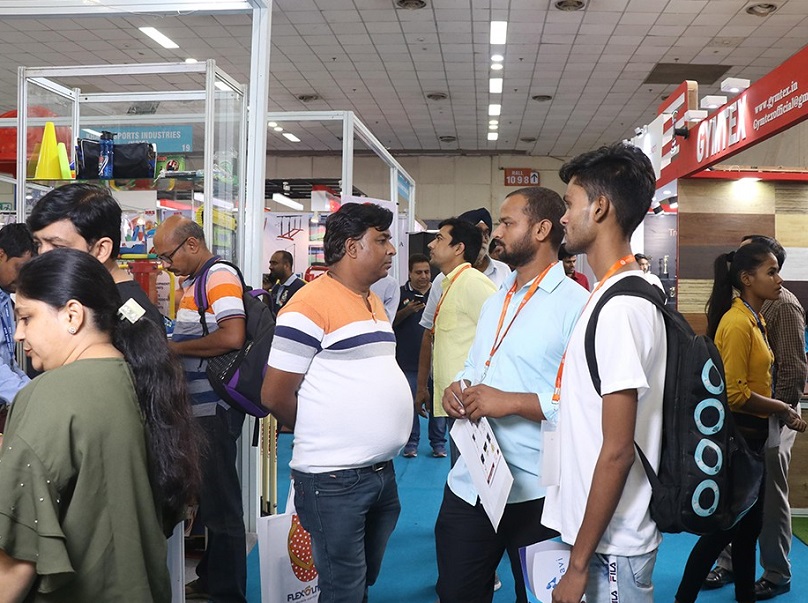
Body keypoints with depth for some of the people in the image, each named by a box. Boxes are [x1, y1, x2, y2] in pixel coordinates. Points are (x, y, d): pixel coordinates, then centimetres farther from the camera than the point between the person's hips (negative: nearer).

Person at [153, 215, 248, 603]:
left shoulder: (219, 276, -14)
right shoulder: (194, 281, 15)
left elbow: (232, 337, -26)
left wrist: (175, 348, -16)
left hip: (215, 409, -10)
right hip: (199, 407, 10)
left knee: (219, 501, 0)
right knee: (207, 496, 19)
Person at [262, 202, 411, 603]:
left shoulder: (375, 302, 12)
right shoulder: (311, 304, -15)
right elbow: (275, 396, -14)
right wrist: (321, 435, 0)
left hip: (382, 472, 8)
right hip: (334, 480, -8)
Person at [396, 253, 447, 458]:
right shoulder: (401, 293, 3)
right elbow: (391, 322, 1)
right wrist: (406, 311, -14)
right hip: (408, 360, -1)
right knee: (410, 402, 5)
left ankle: (438, 443, 14)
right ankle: (411, 443, 16)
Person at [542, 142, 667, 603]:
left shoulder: (621, 308, -22)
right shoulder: (617, 296, 8)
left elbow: (618, 451, -23)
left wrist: (580, 564, -18)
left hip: (610, 546, -9)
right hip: (601, 534, 9)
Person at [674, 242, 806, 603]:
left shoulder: (755, 319, 10)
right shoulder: (737, 323, -20)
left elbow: (754, 381, 11)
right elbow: (734, 393, -23)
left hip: (752, 434, 9)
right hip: (737, 434, -9)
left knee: (747, 522, 18)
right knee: (725, 526, 0)